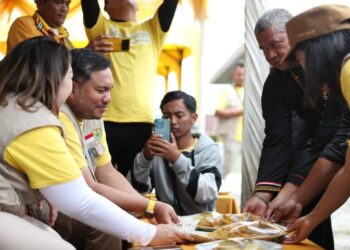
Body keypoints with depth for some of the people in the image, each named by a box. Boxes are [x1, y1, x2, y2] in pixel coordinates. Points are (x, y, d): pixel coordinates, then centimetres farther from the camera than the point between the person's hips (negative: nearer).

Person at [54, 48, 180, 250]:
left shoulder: (93, 114, 6)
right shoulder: (59, 120, -24)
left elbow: (107, 173, 7)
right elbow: (86, 189, -25)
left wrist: (155, 208, -6)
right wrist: (153, 206, -21)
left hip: (74, 207, 9)